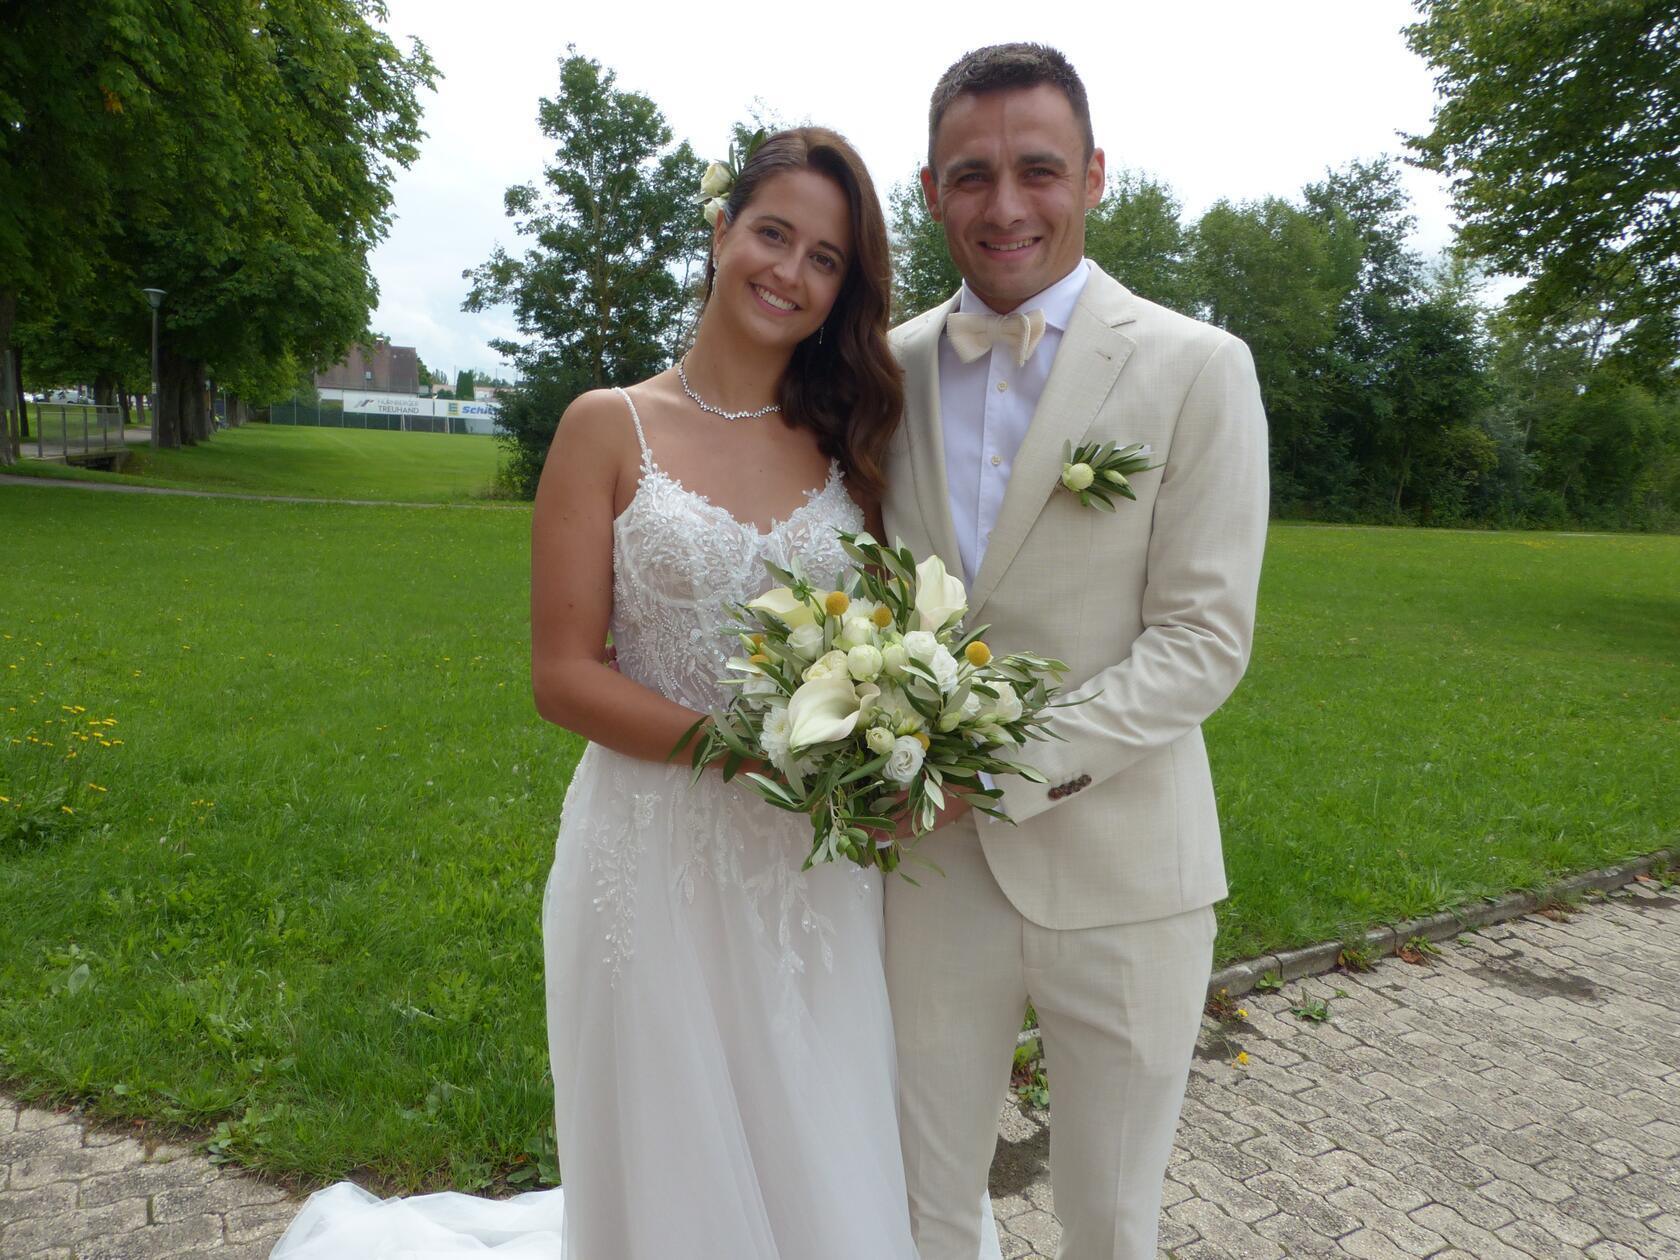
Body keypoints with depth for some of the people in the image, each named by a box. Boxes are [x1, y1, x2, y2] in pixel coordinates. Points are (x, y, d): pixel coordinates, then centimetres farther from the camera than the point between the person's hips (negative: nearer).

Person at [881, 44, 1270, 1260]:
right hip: (933, 863, 3)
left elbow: (1205, 637, -11)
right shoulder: (893, 367, 4)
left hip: (1118, 874, -2)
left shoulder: (1197, 368, -6)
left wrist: (1010, 767, -21)